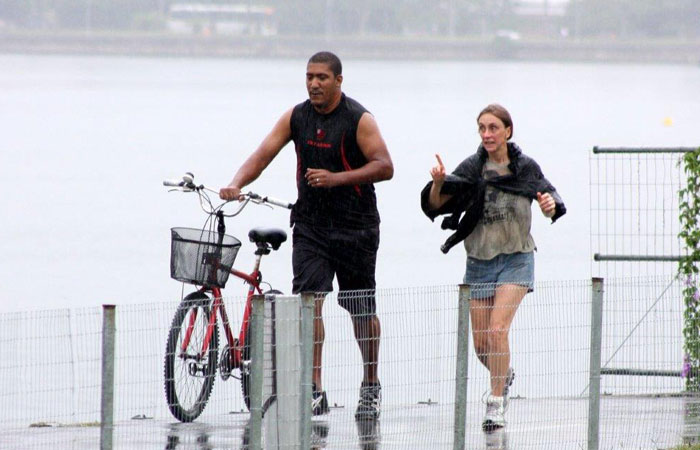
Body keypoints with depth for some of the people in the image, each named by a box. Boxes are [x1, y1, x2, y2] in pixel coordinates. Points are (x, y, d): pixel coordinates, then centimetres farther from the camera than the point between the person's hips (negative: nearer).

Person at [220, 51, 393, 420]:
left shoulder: (359, 120, -8)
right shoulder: (296, 117, 4)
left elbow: (384, 166, -13)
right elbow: (263, 154, 1)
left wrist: (336, 178, -24)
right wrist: (236, 184, -17)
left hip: (355, 227, -3)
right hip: (310, 224, 3)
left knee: (362, 311, 6)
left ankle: (370, 386, 25)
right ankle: (314, 392, -12)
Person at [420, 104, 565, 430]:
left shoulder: (526, 167, -3)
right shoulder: (471, 168, -5)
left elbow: (550, 198, 11)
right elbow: (435, 205, -12)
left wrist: (551, 204, -13)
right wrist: (438, 183, -33)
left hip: (516, 259, -2)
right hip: (479, 260, 2)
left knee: (497, 331, -18)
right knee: (480, 343, 6)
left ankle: (496, 404, -10)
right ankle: (505, 376, 38)